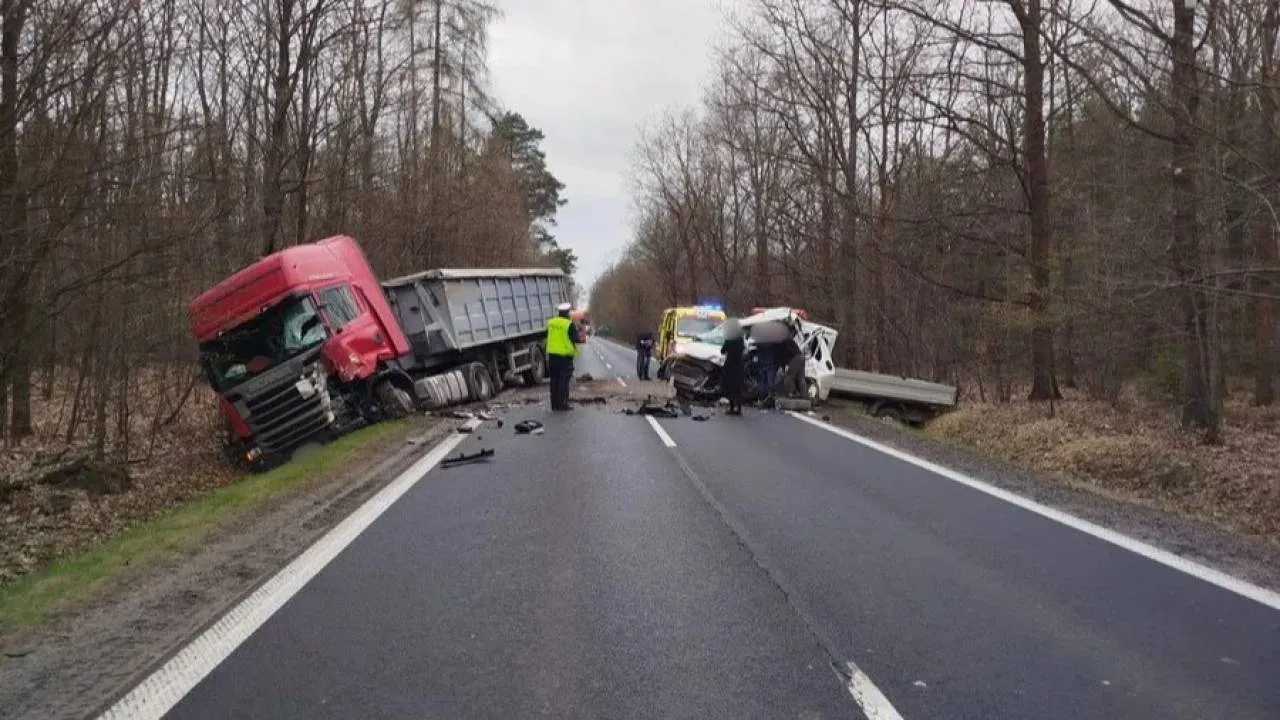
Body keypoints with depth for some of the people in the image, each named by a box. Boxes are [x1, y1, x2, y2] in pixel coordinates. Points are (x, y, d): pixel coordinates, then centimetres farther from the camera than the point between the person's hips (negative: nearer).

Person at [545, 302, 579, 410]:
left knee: (554, 379, 11)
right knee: (564, 380, -1)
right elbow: (575, 340, -8)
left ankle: (555, 404, 13)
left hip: (552, 354, 5)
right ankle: (562, 403, -4)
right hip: (565, 356, -5)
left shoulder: (550, 323, 6)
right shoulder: (569, 324, -12)